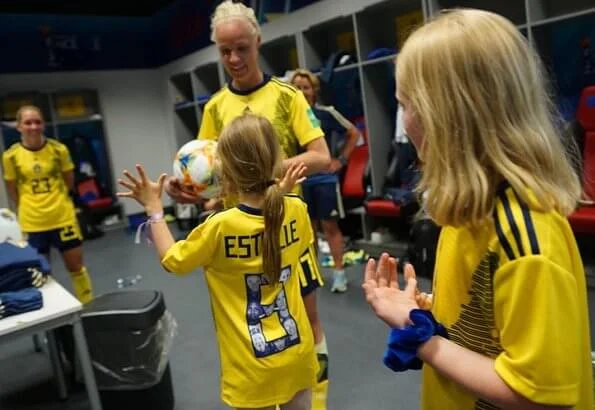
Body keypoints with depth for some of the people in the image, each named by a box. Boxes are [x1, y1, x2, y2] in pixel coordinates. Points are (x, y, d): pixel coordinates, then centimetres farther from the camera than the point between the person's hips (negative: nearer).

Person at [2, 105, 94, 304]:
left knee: (76, 267, 10)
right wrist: (29, 209, 8)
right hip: (32, 224, 0)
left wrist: (54, 200, 8)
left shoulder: (59, 149, -6)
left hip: (63, 218, 0)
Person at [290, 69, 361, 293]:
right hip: (301, 181, 2)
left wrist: (341, 160, -1)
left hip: (325, 178, -2)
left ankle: (339, 272, 12)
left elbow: (354, 133, 3)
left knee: (330, 225, 2)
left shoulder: (326, 113, -8)